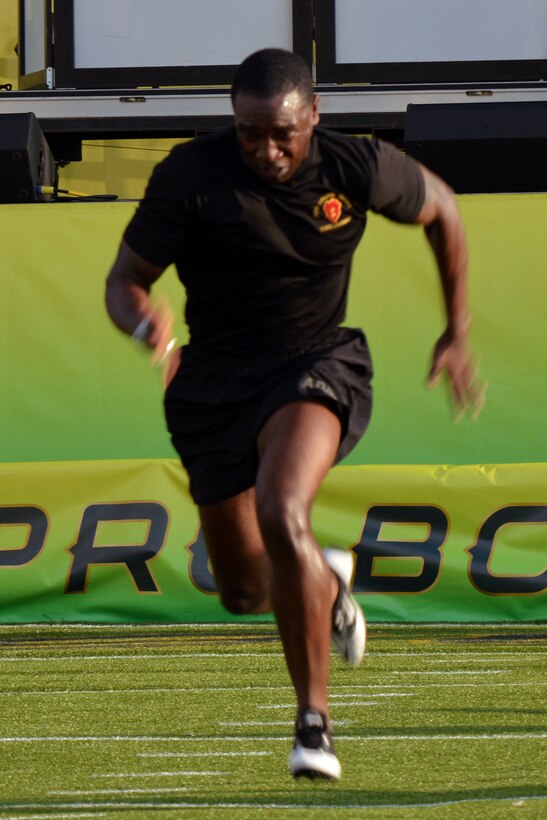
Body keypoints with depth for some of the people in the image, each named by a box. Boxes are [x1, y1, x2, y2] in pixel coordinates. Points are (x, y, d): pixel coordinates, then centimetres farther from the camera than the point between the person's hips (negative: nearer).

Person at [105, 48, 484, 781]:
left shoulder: (358, 168, -12)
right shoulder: (190, 176, -14)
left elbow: (440, 209, 9)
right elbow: (124, 282, -9)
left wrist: (458, 334, 12)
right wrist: (147, 323, -34)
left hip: (316, 368, -2)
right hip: (216, 383, 2)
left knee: (281, 512, -32)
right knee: (245, 592, 10)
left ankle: (314, 719, -21)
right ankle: (328, 584, 49)